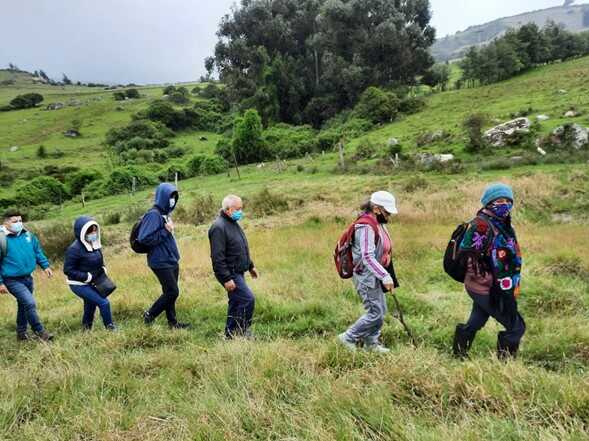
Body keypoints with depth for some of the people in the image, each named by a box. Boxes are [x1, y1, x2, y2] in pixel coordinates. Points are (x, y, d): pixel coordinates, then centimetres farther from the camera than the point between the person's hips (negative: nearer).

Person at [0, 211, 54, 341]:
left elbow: (38, 251, 14)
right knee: (30, 303, -16)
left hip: (27, 278, 7)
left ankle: (21, 333, 36)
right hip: (13, 281, -6)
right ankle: (39, 331, 1)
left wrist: (45, 266, 7)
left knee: (24, 305, 19)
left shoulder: (28, 235, 1)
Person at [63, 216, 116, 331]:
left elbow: (99, 262, 18)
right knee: (104, 303, -14)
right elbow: (68, 270, -21)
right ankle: (110, 327, 3)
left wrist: (102, 269, -2)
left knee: (91, 305, 22)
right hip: (79, 285, -8)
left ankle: (86, 329, 41)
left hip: (90, 283, 8)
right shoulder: (75, 249, -23)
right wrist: (87, 277, -23)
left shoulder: (95, 245, 1)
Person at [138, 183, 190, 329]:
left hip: (172, 260, 8)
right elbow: (144, 239, -24)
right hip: (161, 262, -8)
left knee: (170, 292, 14)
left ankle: (172, 322, 24)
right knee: (172, 292, -4)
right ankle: (149, 315, 14)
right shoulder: (153, 215, -17)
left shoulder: (166, 214, 10)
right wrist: (165, 231, -21)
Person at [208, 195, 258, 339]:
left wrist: (250, 266, 24)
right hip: (229, 274, -10)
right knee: (248, 299, -13)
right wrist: (226, 278, -25)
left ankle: (231, 333, 26)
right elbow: (218, 258, -24)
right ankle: (242, 332, 0)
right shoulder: (219, 227, -20)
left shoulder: (233, 223, 12)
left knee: (236, 302, 15)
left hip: (238, 272, 10)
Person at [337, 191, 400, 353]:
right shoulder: (366, 226, -23)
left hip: (375, 275, 10)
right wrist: (386, 277, -29)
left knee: (381, 310, 15)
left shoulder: (378, 223, 8)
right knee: (375, 312, -4)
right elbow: (368, 257, -27)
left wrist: (387, 275, 21)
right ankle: (348, 338, 9)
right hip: (366, 275, -10)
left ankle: (371, 342, 29)